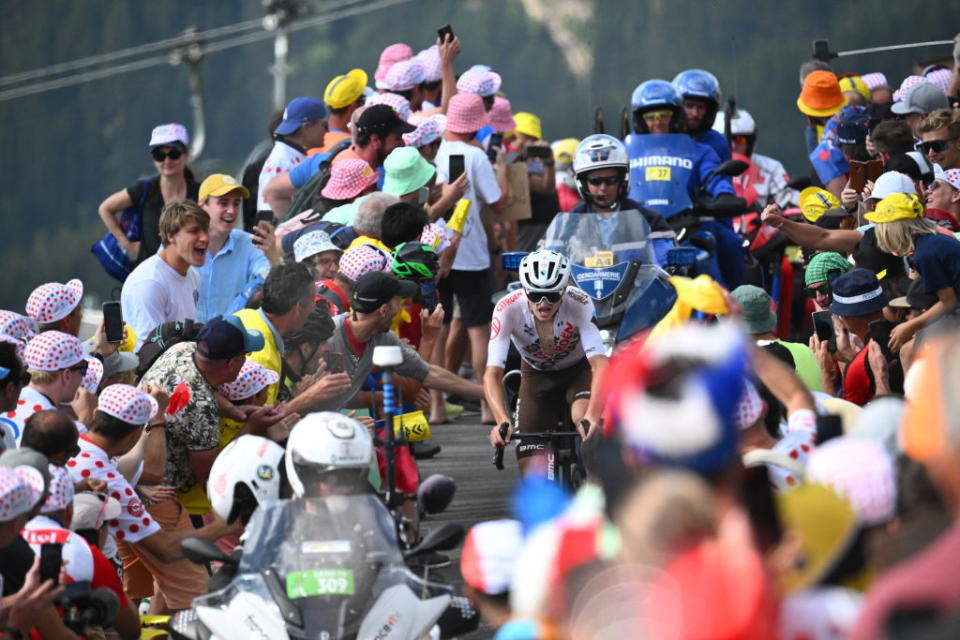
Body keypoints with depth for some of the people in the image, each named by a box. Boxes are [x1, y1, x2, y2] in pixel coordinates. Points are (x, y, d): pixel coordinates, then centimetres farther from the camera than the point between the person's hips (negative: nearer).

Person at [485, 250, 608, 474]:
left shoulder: (579, 304, -33)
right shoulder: (508, 309, -31)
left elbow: (599, 364, -41)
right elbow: (492, 374, -34)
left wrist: (592, 416, -57)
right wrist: (503, 422, -51)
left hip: (579, 370, -1)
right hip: (537, 376, 1)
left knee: (583, 419, -35)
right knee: (532, 472, -8)